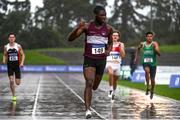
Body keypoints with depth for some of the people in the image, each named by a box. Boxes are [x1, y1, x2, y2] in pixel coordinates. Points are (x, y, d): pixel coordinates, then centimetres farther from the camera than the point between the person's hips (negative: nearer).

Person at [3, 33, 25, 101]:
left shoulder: (18, 46, -3)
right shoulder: (6, 47, 2)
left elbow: (23, 55, 3)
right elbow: (5, 55, 13)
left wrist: (22, 62, -10)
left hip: (17, 65, 0)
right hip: (10, 66, 0)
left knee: (17, 83, 0)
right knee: (11, 81, -10)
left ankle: (17, 78, 39)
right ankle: (13, 96, 2)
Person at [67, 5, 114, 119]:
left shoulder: (108, 28, -2)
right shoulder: (87, 26, -8)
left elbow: (110, 43, 16)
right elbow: (70, 39, -11)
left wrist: (108, 51, -6)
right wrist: (78, 28, -28)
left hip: (101, 60, 3)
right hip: (89, 59, -3)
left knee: (94, 86, 15)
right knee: (89, 83, -23)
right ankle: (88, 110, -24)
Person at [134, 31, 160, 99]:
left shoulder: (154, 44, -7)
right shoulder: (142, 44, 2)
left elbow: (159, 54, -17)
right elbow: (138, 49, 26)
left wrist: (156, 49, -35)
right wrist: (136, 57, 23)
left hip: (153, 63, 0)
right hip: (145, 63, 0)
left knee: (152, 80, 6)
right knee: (147, 71, -35)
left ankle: (152, 92, 35)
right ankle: (147, 87, -23)